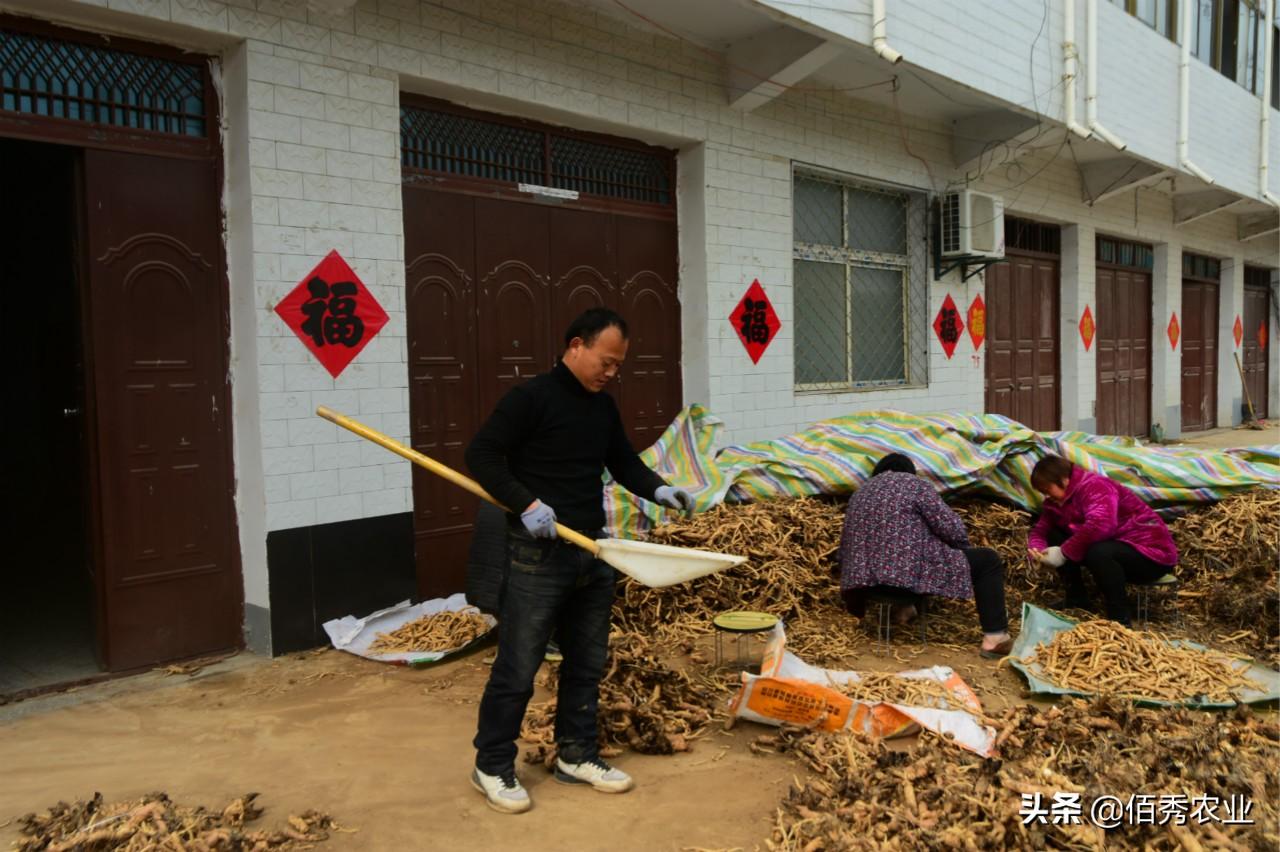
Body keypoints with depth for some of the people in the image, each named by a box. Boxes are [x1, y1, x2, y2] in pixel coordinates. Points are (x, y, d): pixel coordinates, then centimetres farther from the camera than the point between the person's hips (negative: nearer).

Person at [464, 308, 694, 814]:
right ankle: (492, 766, 17)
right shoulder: (531, 398, -11)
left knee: (587, 662, 14)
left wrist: (657, 490, 0)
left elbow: (624, 463, 19)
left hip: (593, 553, 7)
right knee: (517, 667, 1)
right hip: (539, 555, -7)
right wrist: (525, 503, -24)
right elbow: (481, 455, -13)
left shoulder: (603, 407, 11)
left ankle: (576, 756, 29)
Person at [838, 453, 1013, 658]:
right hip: (908, 572, -7)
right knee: (988, 560, 8)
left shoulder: (859, 494, 20)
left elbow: (845, 548, 21)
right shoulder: (913, 483, 2)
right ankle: (995, 639, 1)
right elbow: (951, 528, -6)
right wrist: (960, 547, 15)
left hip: (865, 577, 7)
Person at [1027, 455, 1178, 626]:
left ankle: (1119, 618, -23)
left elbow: (1100, 524, -39)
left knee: (1098, 553, -39)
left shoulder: (1093, 486, -22)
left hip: (1152, 554, -9)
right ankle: (1076, 599, 7)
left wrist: (1064, 553, -33)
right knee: (1054, 536, -1)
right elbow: (1040, 529, 8)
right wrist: (1036, 548, -16)